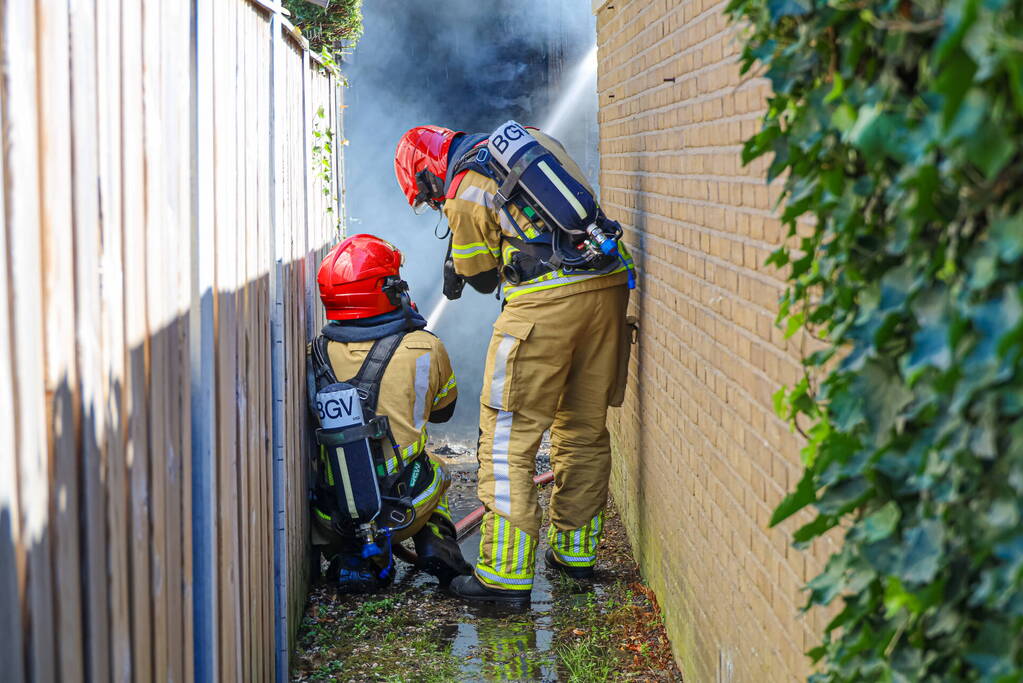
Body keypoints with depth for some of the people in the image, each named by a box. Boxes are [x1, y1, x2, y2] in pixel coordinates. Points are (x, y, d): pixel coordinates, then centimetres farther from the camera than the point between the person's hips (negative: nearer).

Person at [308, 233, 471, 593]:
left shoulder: (314, 354, -5)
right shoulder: (424, 350, -9)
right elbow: (443, 410, 12)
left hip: (332, 517, 0)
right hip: (402, 513, 0)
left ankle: (347, 557, 9)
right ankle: (437, 547, 11)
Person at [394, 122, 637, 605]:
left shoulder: (464, 195, 0)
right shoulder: (527, 140, 20)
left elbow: (482, 278, 7)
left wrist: (459, 267, 30)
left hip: (547, 301, -7)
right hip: (609, 284, 8)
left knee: (509, 434, -1)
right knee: (585, 427, 18)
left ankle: (507, 574, -3)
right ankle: (576, 552, 29)